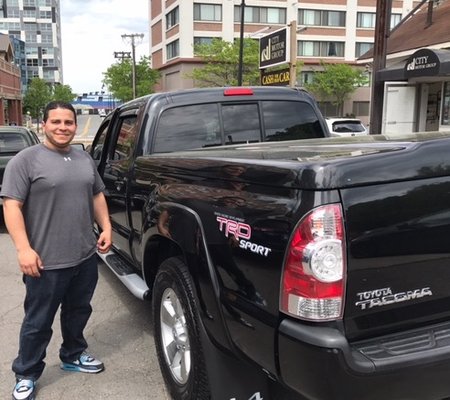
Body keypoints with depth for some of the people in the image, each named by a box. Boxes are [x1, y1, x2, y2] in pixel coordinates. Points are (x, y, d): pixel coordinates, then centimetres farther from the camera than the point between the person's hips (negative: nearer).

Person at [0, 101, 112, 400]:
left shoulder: (85, 159, 11)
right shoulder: (26, 160, -9)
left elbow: (97, 196, 19)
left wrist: (106, 227, 7)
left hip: (86, 257, 6)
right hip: (46, 262, -6)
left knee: (78, 312, 20)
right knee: (38, 322, 7)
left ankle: (74, 355, 40)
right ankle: (26, 375, 23)